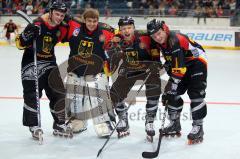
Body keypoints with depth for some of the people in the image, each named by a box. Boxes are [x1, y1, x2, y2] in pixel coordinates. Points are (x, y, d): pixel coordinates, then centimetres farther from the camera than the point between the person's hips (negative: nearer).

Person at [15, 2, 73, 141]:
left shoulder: (61, 28, -1)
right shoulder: (38, 25, -18)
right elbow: (20, 43, -17)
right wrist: (27, 35, -35)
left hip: (50, 62, 6)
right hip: (31, 61, -6)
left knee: (58, 93, 4)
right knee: (32, 95, -8)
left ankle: (59, 124, 16)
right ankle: (33, 126, 3)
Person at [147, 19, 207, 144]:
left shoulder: (176, 41, -32)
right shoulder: (161, 42, -4)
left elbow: (179, 68, -34)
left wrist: (172, 84, -33)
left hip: (196, 61, -9)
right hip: (180, 64, 9)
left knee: (195, 93, -18)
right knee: (173, 93, 7)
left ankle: (198, 128, -15)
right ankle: (175, 125, 19)